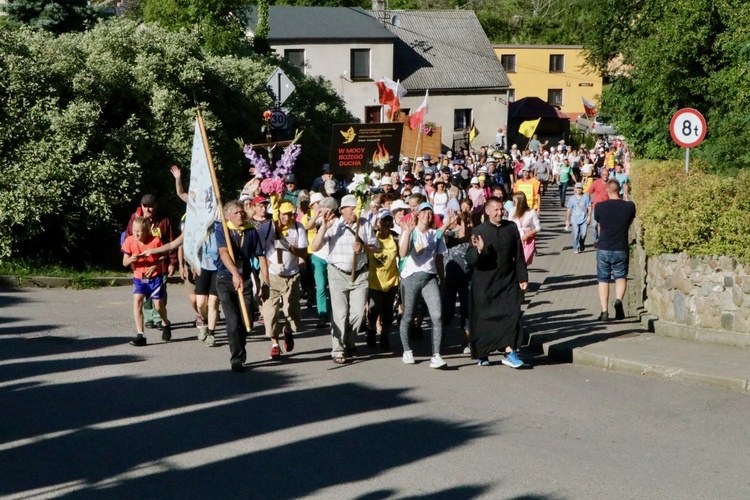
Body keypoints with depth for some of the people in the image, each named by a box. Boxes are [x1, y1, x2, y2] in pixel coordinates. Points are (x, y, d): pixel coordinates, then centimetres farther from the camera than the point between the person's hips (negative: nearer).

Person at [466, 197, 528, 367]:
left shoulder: (511, 228, 2)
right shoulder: (479, 231, -5)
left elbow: (519, 256, 9)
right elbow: (470, 259, -10)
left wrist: (522, 278, 7)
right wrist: (479, 250, -30)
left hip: (508, 281, 2)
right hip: (484, 282, -2)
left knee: (512, 313, -10)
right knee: (483, 318, 5)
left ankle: (509, 352, -7)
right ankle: (482, 354, 19)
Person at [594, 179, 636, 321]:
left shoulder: (600, 206, -8)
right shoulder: (629, 206, -6)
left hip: (603, 249, 0)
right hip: (621, 249, 0)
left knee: (603, 280, 12)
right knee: (621, 277, 16)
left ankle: (604, 311, 4)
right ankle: (618, 299, -11)